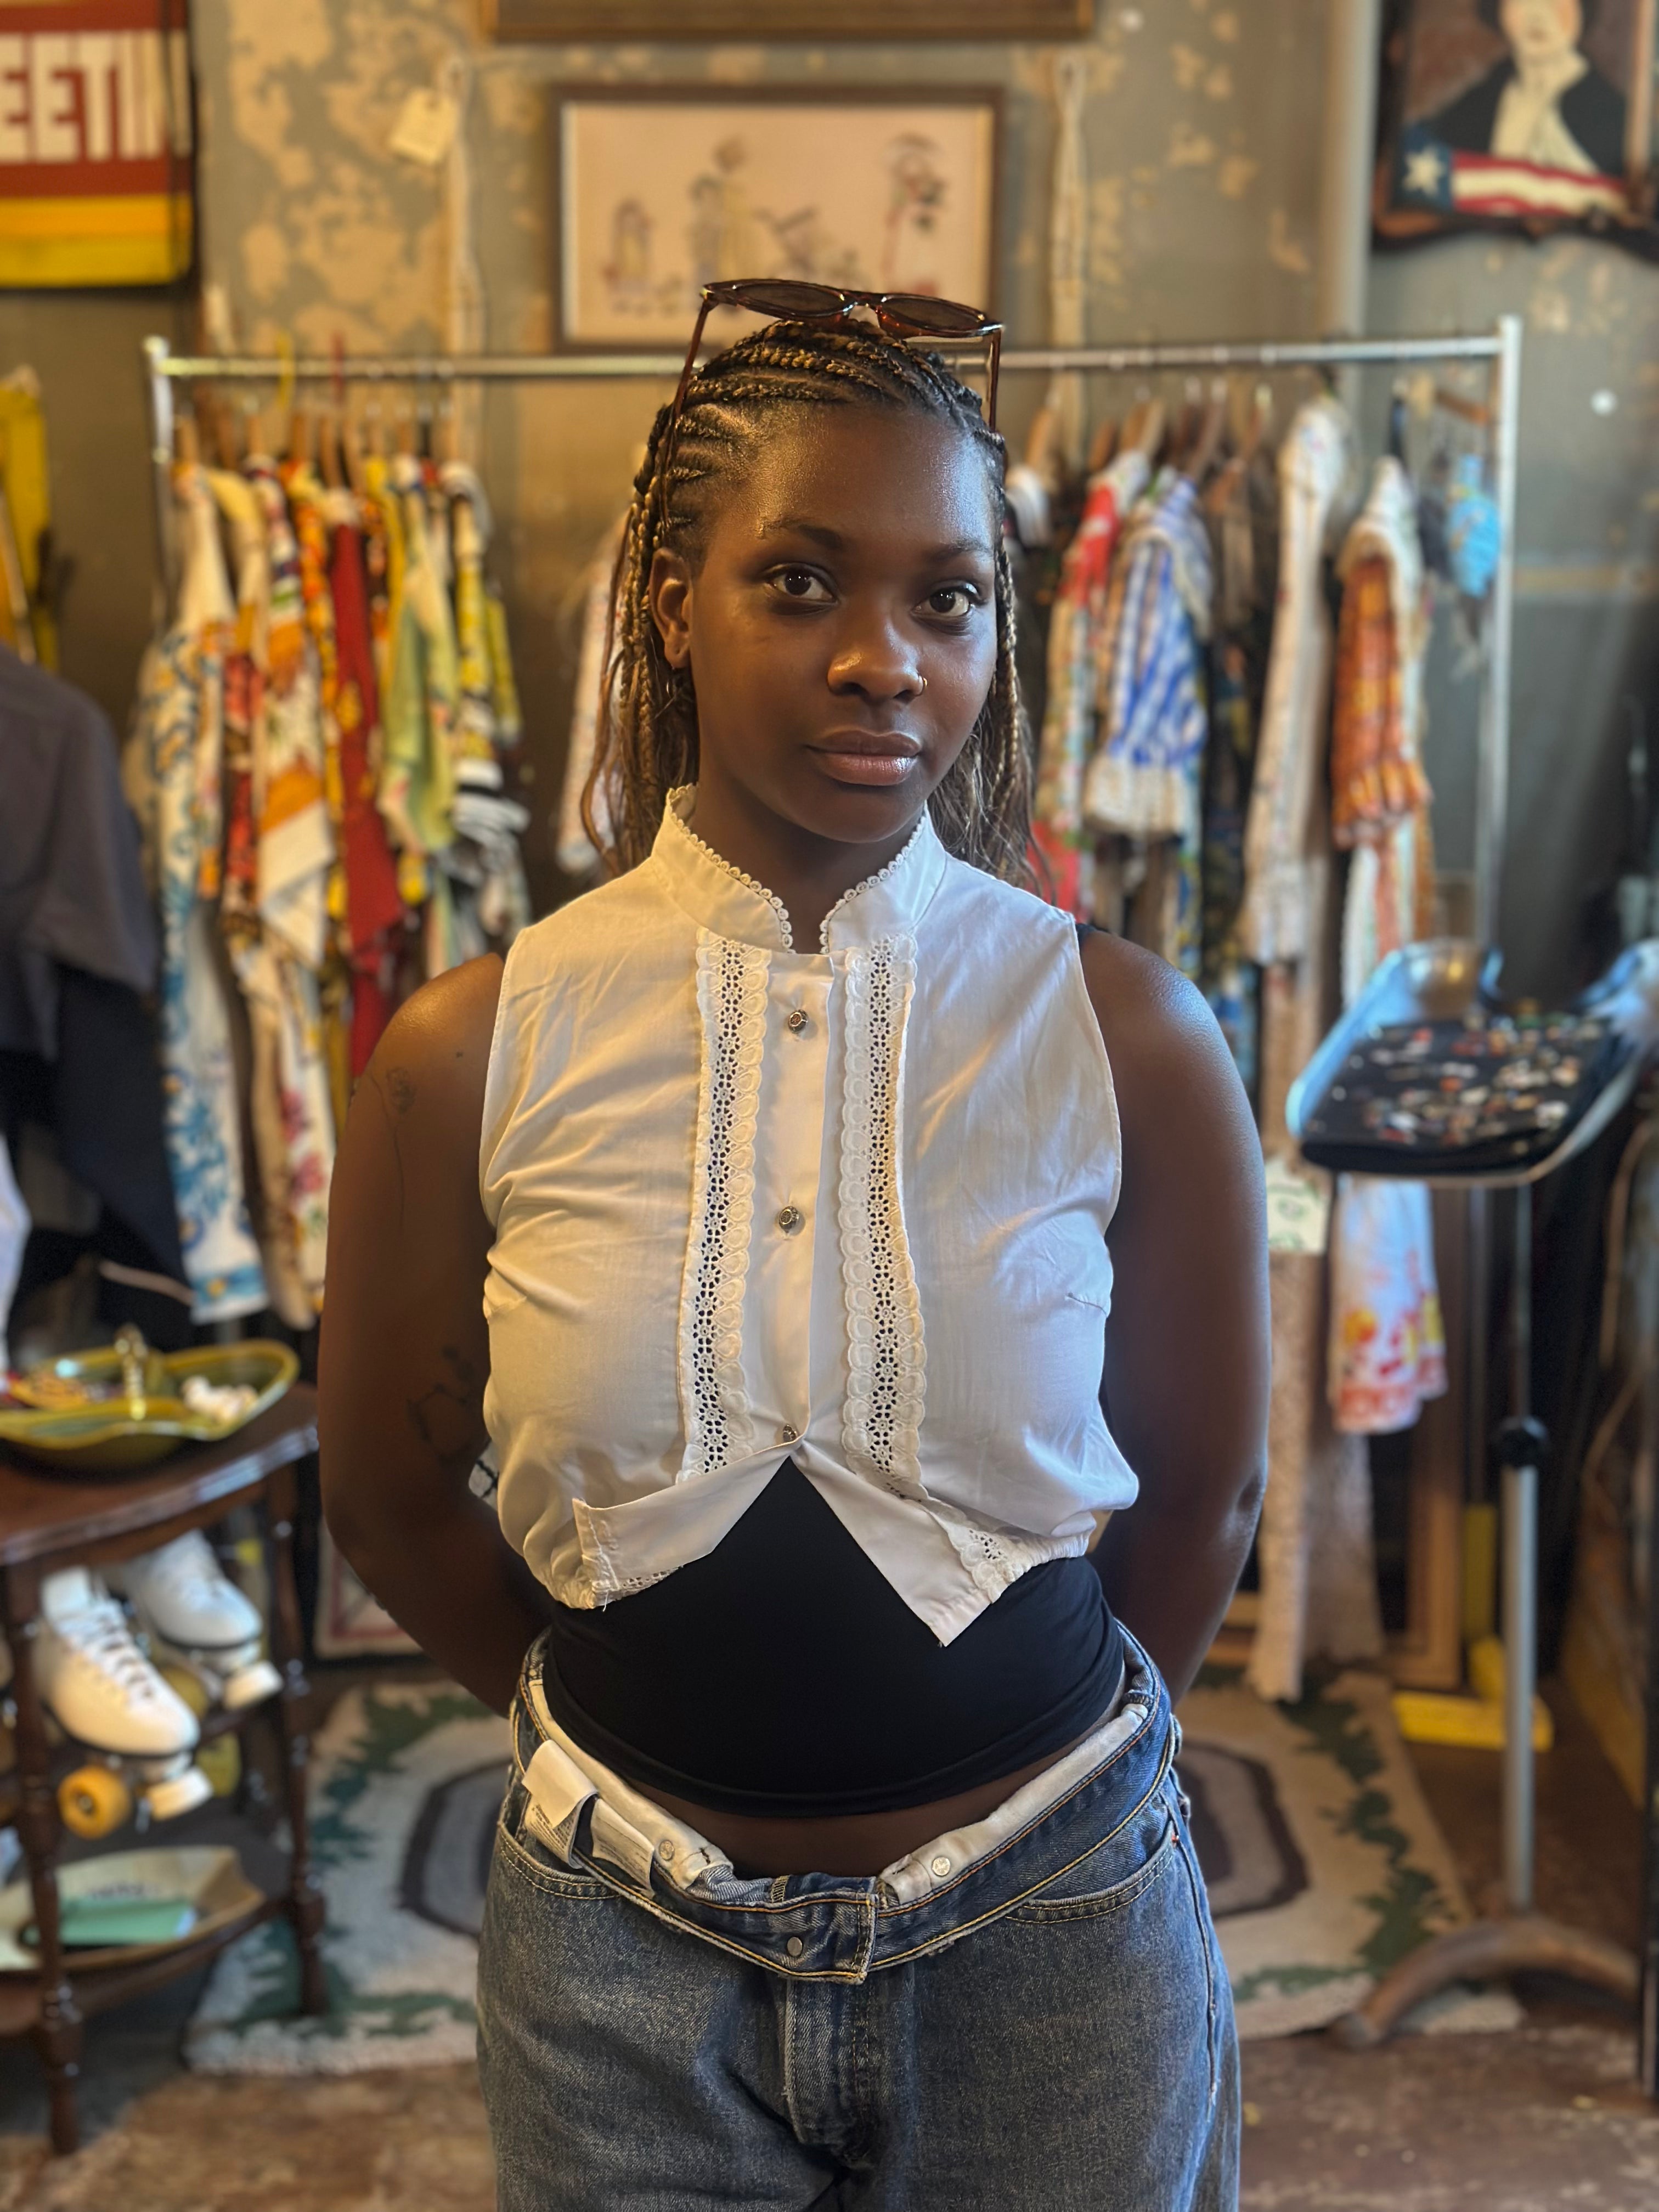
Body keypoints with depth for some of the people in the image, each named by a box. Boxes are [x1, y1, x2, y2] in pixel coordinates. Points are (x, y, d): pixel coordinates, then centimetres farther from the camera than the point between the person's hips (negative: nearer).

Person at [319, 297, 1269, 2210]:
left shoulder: (1131, 1043, -12)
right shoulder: (466, 1060, -11)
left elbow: (1198, 1493, 1)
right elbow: (392, 1499, 2)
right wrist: (647, 1737, 10)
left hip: (1049, 1928, 0)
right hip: (623, 1943, 0)